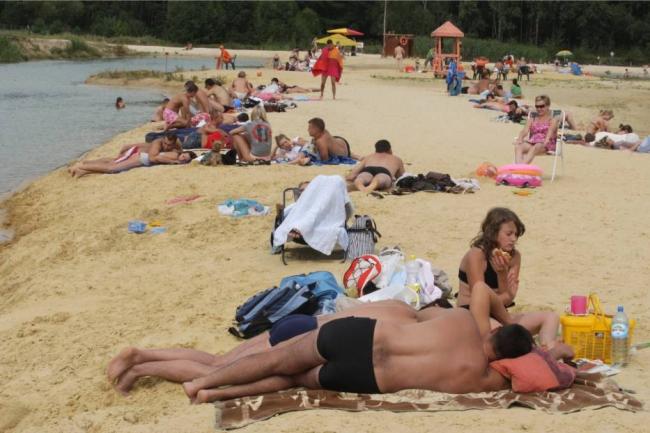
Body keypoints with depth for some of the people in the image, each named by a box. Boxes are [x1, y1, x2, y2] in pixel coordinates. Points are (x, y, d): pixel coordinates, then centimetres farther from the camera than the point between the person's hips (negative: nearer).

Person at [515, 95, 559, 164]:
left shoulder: (552, 120, 10)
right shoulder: (532, 119, 23)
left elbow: (550, 131, -10)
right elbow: (525, 130, 7)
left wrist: (546, 140, -33)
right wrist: (520, 139, -16)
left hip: (545, 145, -4)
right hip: (532, 143, 4)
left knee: (534, 148, -40)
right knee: (518, 147, -30)